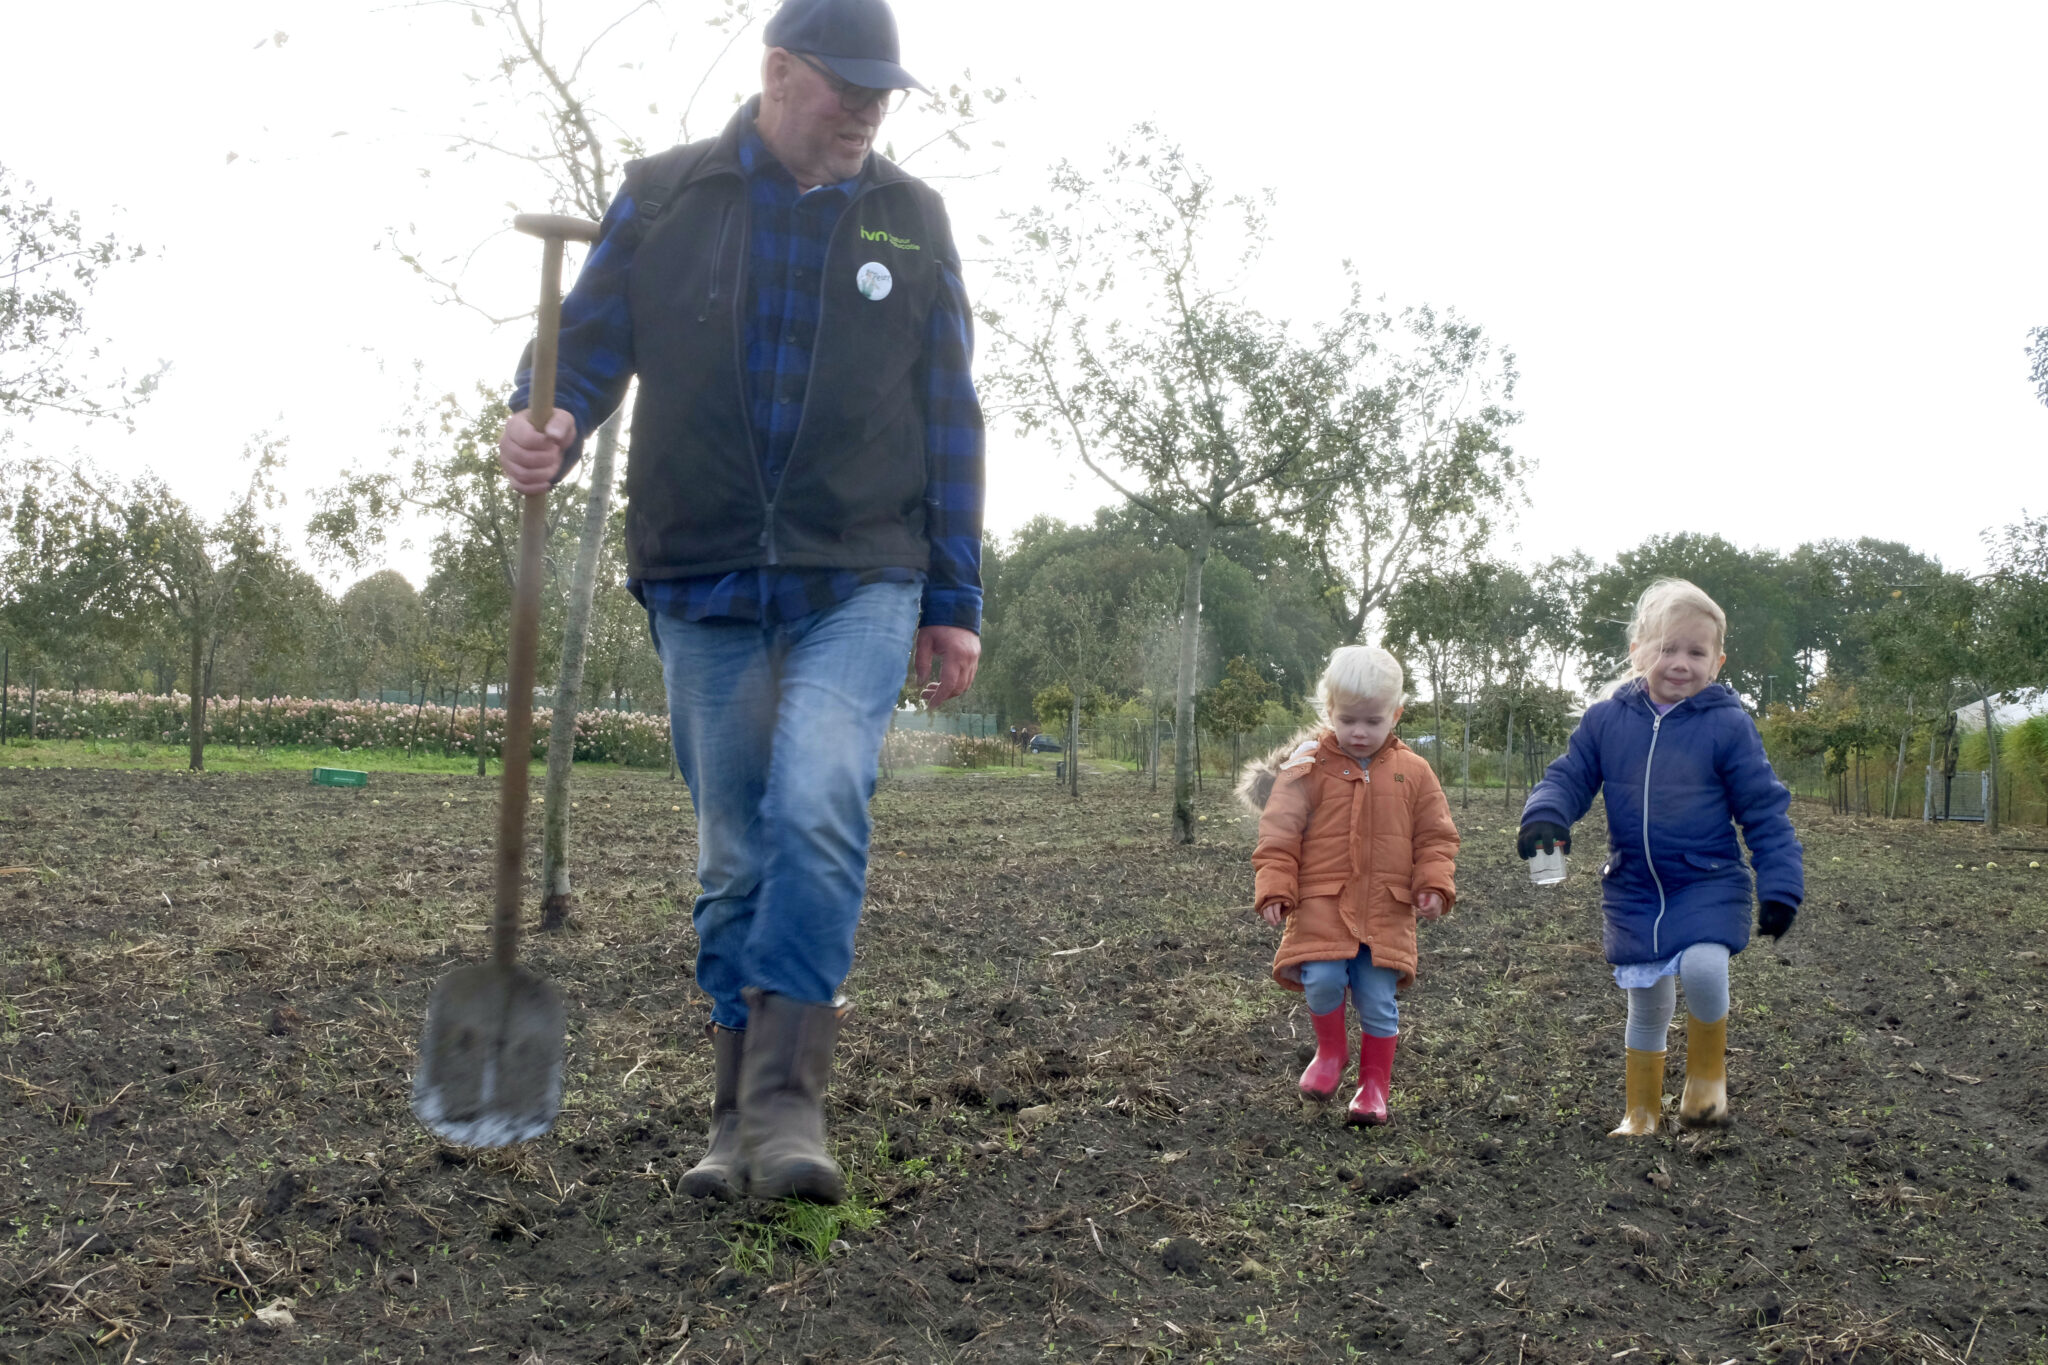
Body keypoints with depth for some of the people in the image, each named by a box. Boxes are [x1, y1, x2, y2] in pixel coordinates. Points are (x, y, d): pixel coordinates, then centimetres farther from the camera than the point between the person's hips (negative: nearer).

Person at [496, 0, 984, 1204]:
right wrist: (545, 426, -17)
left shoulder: (911, 220, 9)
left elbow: (951, 421, 10)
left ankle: (785, 1101, -14)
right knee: (734, 855, 6)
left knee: (819, 807, -22)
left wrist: (956, 601, 5)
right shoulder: (663, 198, 8)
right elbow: (588, 342, 8)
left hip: (859, 581, -1)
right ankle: (742, 1118, 17)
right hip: (703, 586, 1)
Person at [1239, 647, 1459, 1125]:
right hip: (1321, 904, -1)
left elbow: (1436, 837, 11)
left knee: (1378, 1001, 2)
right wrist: (1274, 889, -9)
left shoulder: (1412, 772, 6)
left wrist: (1434, 885, -3)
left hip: (1387, 910, 2)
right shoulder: (1307, 768, -1)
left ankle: (1374, 1085, 21)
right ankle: (1330, 1050, 13)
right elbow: (1279, 834, -2)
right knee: (1322, 981, -18)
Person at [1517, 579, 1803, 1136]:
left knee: (1702, 967, -28)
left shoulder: (1727, 724, -8)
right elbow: (1569, 776, 3)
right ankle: (1641, 1113, 31)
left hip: (1709, 886, -3)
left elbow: (1765, 812, -4)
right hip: (1633, 891, 3)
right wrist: (1544, 816, -19)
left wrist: (1781, 886, -7)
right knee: (1646, 1005, 12)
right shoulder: (1605, 719, -2)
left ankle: (1707, 1075, 0)